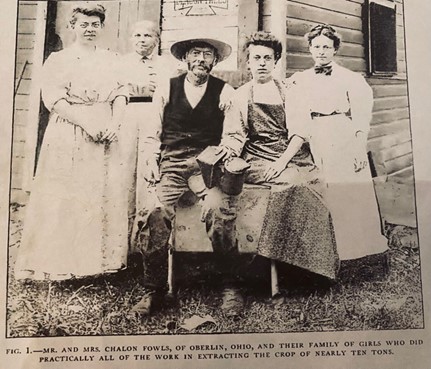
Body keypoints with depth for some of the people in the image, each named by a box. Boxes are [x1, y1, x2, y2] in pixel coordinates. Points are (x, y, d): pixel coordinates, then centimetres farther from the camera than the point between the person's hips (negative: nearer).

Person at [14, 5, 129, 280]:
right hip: (68, 138, -3)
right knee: (64, 198, -1)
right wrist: (86, 123, -18)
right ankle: (60, 264, 8)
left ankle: (100, 258, 14)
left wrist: (114, 124, -11)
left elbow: (121, 95, 6)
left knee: (106, 197, 3)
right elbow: (53, 99, -7)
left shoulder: (111, 60, 15)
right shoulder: (58, 60, 4)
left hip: (105, 137, 4)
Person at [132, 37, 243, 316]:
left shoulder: (225, 92, 11)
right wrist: (151, 160, 0)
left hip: (207, 164, -1)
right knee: (154, 212, -24)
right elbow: (153, 133, 16)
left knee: (219, 209, -29)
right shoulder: (166, 89, 15)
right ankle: (154, 288, -8)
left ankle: (230, 286, -10)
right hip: (169, 163, 2)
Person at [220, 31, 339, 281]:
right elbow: (234, 136, 9)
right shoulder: (240, 96, 15)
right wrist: (229, 147, -15)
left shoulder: (288, 93, 14)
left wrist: (282, 161, -13)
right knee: (296, 183, -29)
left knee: (315, 182, -26)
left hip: (293, 160, 2)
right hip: (258, 164, -2)